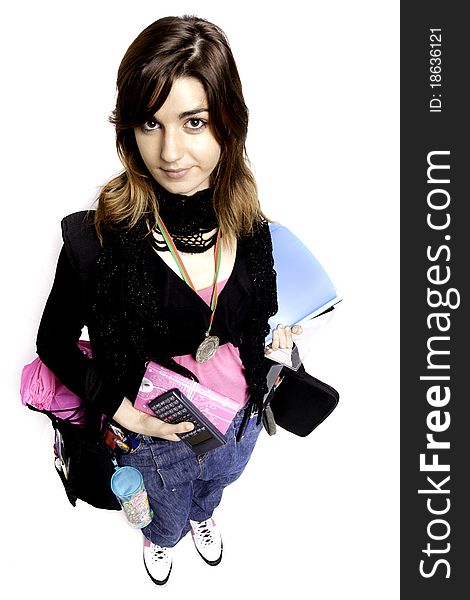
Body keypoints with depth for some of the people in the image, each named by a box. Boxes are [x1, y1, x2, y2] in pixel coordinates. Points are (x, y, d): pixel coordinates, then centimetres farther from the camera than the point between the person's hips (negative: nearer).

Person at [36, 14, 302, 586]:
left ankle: (202, 515, 73)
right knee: (167, 512, 30)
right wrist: (125, 413, -20)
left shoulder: (248, 220, -18)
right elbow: (54, 342, -16)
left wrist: (275, 333, -13)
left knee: (214, 484, 36)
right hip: (158, 429, -3)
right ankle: (159, 538, 68)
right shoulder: (101, 237, -31)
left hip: (241, 411, 4)